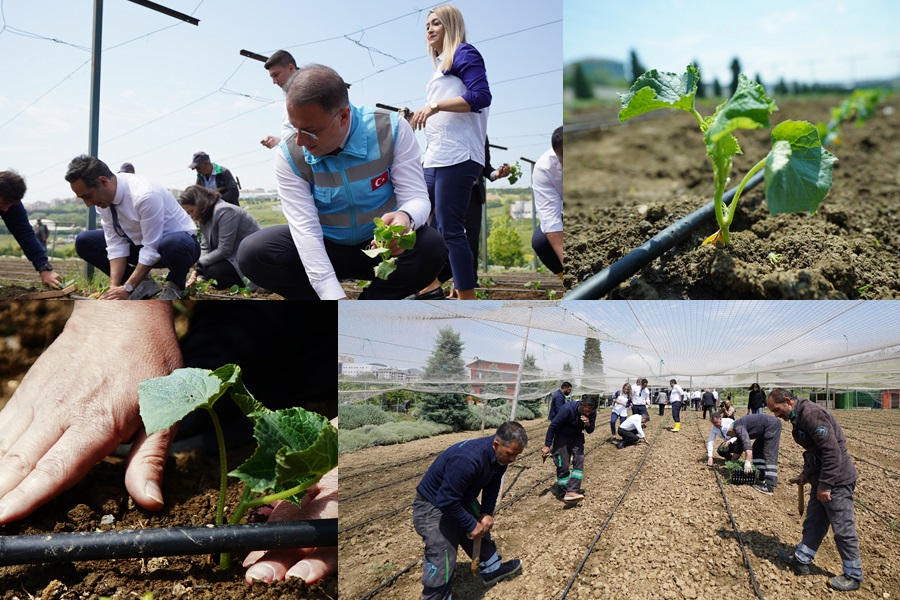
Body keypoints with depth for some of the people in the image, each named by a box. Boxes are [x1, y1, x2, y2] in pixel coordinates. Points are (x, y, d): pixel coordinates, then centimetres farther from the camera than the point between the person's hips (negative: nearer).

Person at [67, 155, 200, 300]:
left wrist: (127, 288, -28)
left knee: (173, 245, -43)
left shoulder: (145, 195, -32)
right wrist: (114, 286, -22)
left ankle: (175, 286, -9)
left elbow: (152, 250, -28)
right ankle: (143, 283, 2)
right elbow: (116, 245, -10)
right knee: (83, 241, -2)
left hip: (179, 243, -7)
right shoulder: (102, 197, -9)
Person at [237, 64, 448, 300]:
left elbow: (417, 197, -20)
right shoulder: (289, 156, -17)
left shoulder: (392, 129, -19)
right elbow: (304, 228, -24)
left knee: (431, 248, -32)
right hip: (326, 249, 1)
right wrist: (334, 295, -36)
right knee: (253, 254, -22)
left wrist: (405, 218, -48)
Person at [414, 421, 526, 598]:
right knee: (441, 565, -10)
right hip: (434, 506, -9)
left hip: (461, 499, 9)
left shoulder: (499, 454, -13)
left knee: (481, 532, 26)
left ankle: (492, 570, 50)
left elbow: (492, 485, 4)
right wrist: (471, 526, -23)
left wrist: (487, 514, -9)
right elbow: (447, 501, -35)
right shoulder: (467, 459, -41)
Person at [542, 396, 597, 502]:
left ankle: (572, 491, -23)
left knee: (579, 460, -16)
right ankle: (563, 493, 7)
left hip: (577, 437, 4)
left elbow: (590, 431, -1)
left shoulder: (592, 413, -15)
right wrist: (547, 445, -18)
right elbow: (553, 425, -21)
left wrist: (588, 424, -27)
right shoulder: (568, 409, -30)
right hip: (562, 437, -4)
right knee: (563, 465, -7)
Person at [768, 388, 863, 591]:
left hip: (836, 480, -10)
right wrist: (806, 474, 13)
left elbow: (832, 451, -25)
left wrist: (825, 485, -22)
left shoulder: (811, 414, -23)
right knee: (813, 522, 17)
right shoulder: (799, 417, 10)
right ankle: (801, 560, 28)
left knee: (843, 529, 2)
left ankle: (853, 576, 15)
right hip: (821, 479, 10)